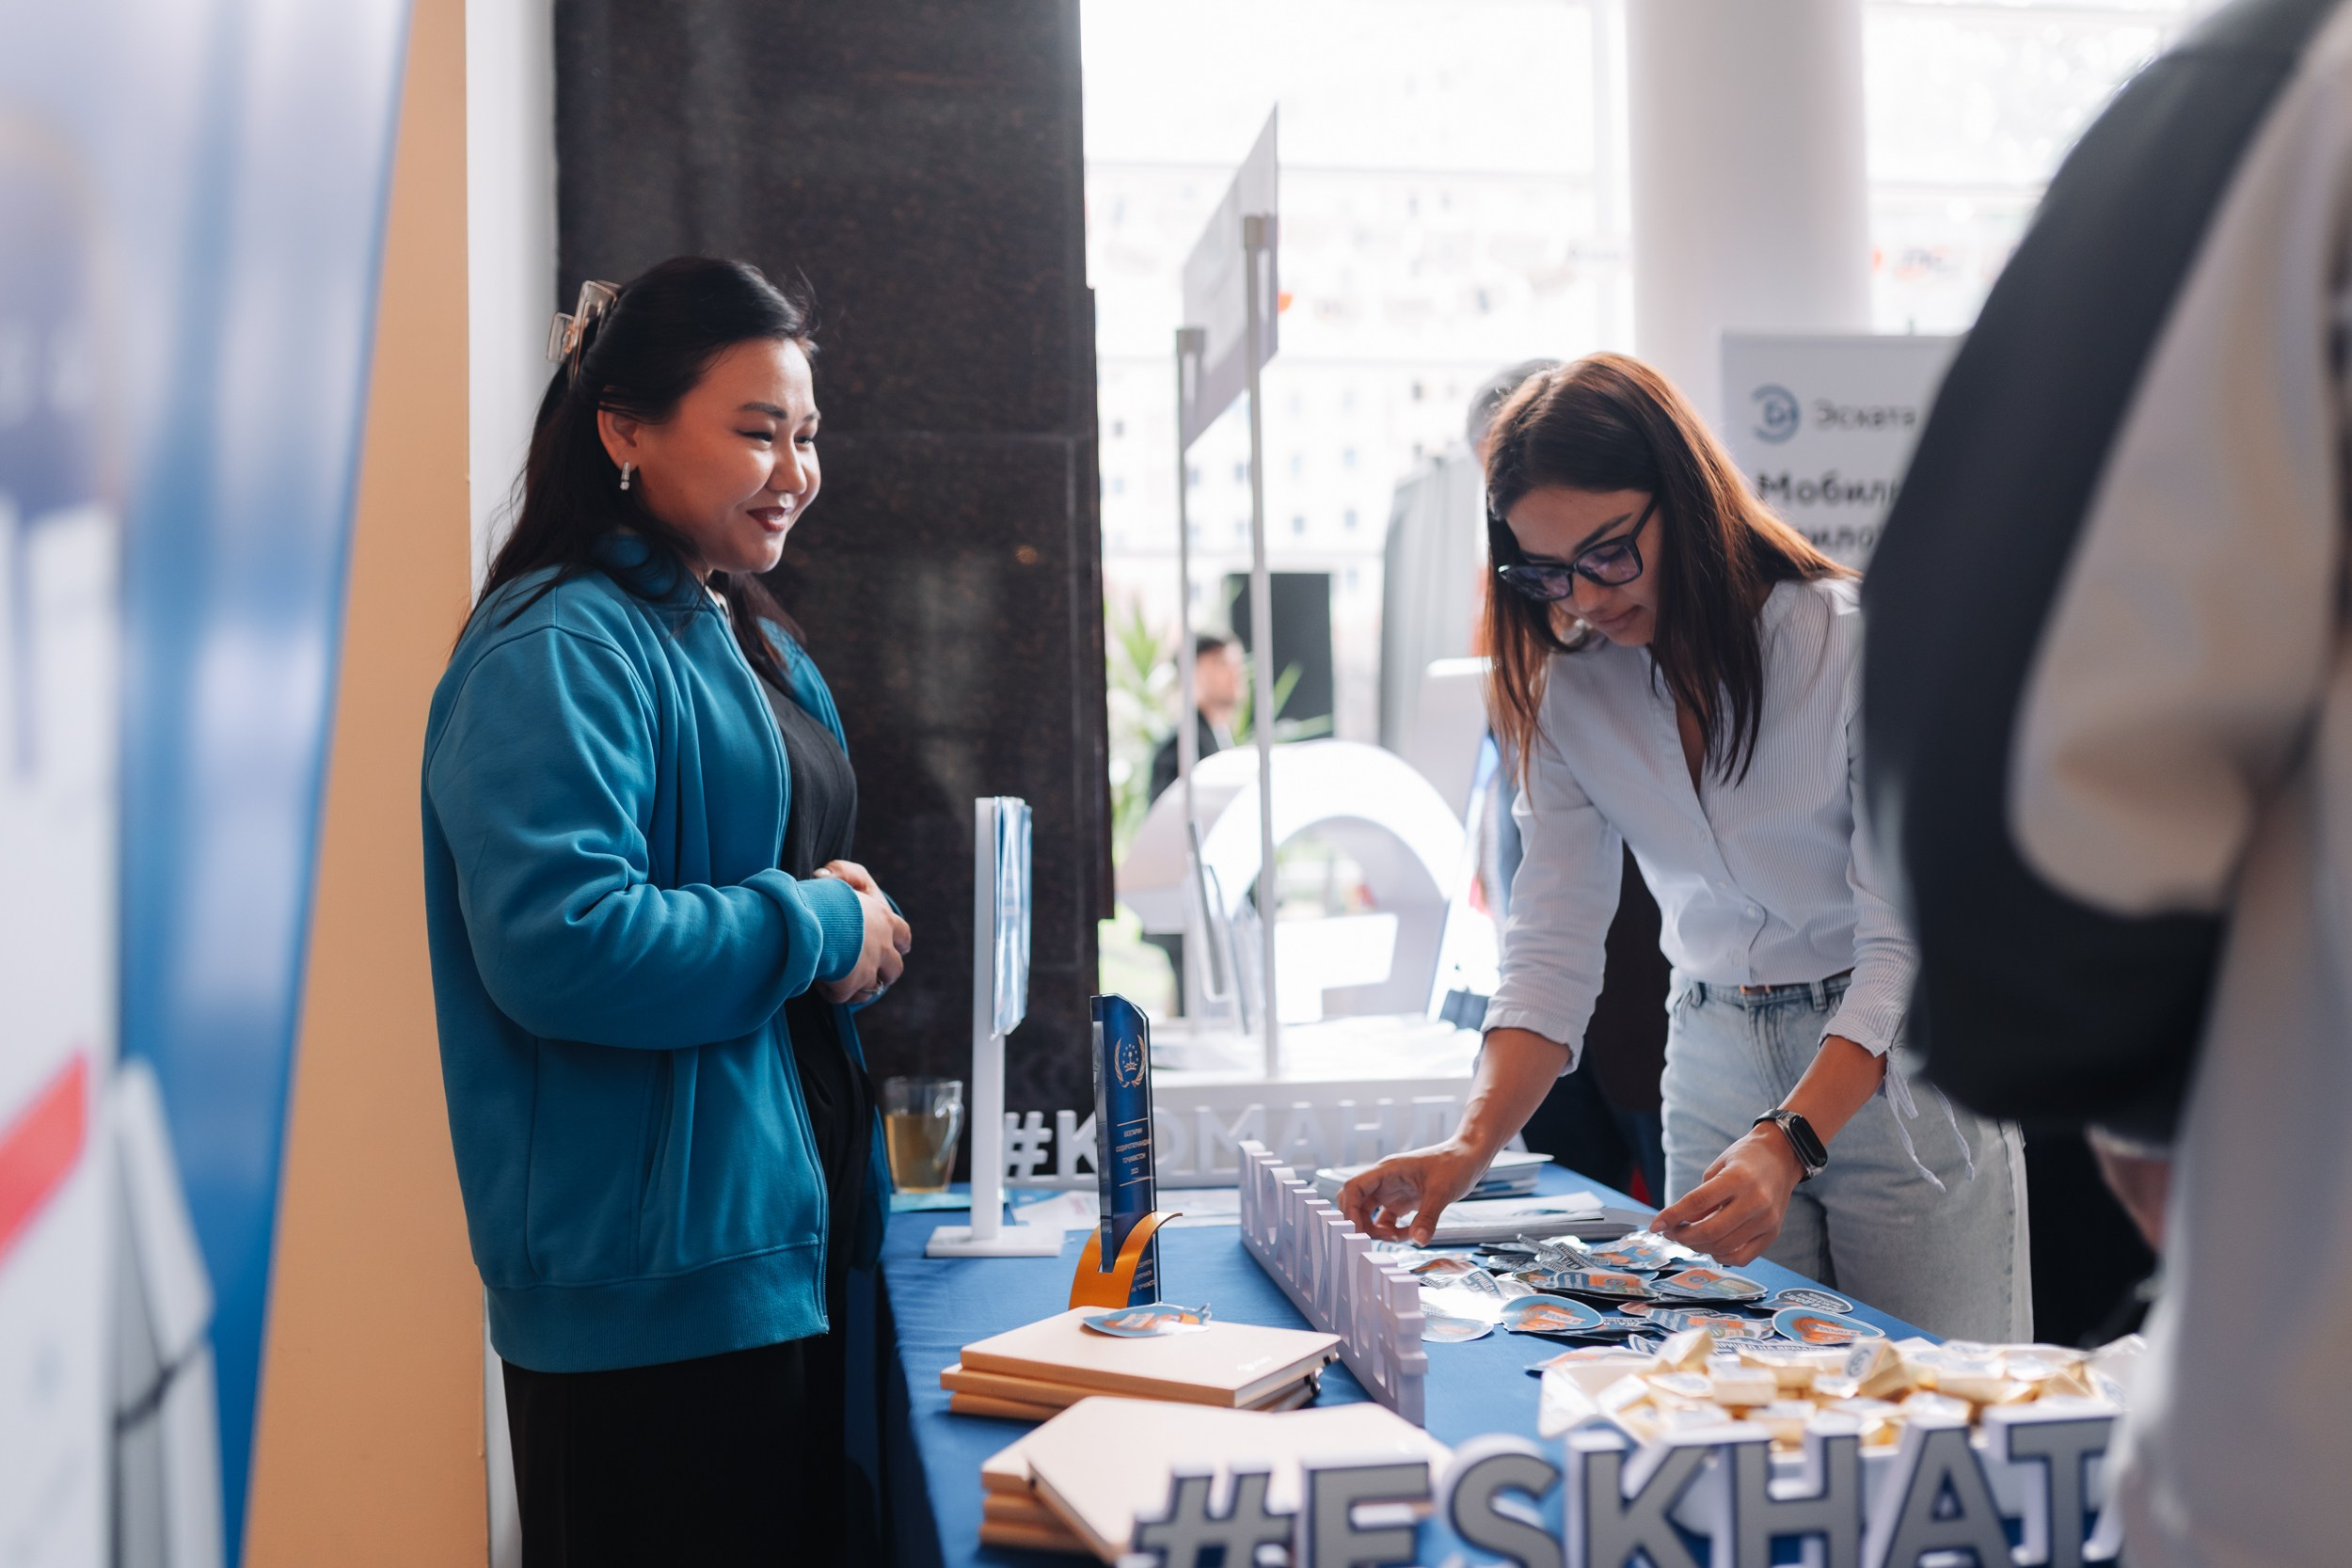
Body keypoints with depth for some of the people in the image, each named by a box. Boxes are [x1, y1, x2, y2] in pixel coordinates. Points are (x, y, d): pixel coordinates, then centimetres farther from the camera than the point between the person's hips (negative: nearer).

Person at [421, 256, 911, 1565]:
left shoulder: (754, 644, 15)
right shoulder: (559, 649, -16)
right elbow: (560, 946, -28)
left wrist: (854, 917, 3)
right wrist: (816, 927, -16)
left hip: (785, 1245, 10)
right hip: (654, 1278, -9)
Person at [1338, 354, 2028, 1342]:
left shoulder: (1857, 645, -17)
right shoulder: (1568, 690, -3)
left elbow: (1904, 947, -20)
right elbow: (1551, 946, -7)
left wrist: (1789, 1142, -33)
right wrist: (1470, 1147, -23)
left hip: (1897, 1070, -3)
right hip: (1715, 1066, 4)